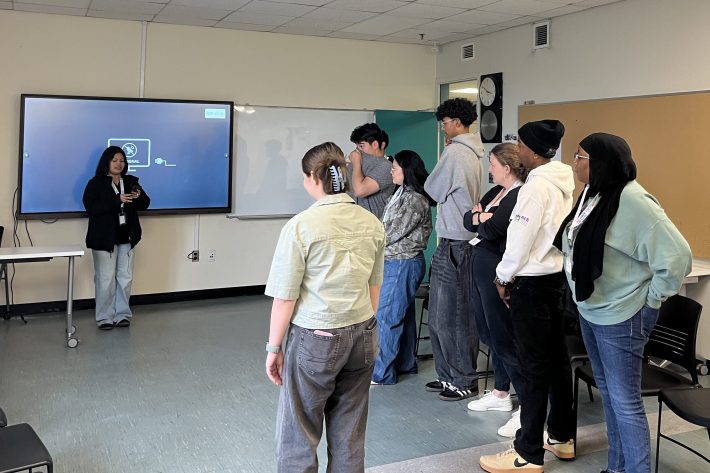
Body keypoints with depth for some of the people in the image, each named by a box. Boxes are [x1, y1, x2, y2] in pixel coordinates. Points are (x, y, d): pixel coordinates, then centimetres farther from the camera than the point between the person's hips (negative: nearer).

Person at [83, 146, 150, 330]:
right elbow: (91, 207, -18)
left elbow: (145, 205, 9)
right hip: (104, 238, -4)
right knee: (106, 279, 1)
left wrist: (139, 196, -14)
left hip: (126, 237, 4)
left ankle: (122, 314, 18)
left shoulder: (131, 182, 9)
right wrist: (117, 200, -27)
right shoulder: (95, 183, -4)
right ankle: (105, 317, 10)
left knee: (125, 277, 8)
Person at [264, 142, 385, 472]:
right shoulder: (372, 224, 2)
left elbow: (285, 298, -11)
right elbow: (374, 287, 11)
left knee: (298, 438, 9)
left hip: (316, 339, -5)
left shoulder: (301, 226, -14)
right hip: (362, 336, 5)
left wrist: (274, 348, 1)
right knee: (349, 438, 14)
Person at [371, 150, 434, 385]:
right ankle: (406, 363, 27)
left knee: (386, 316, -6)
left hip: (402, 264, -9)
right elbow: (387, 227, 14)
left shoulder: (415, 200, -17)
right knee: (403, 314, 16)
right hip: (395, 262, 9)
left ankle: (382, 374, 2)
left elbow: (394, 232, -16)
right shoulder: (402, 194, 12)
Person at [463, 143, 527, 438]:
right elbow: (468, 220, 11)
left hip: (498, 274, -10)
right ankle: (500, 394, 30)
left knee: (504, 339, -6)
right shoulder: (496, 192, 15)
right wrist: (481, 218, -10)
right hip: (481, 269, 10)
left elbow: (491, 230, -23)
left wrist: (482, 218, -2)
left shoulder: (521, 197, -15)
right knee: (490, 335, 16)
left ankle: (527, 407, 1)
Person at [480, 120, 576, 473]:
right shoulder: (562, 183, 9)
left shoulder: (536, 185, -19)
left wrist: (503, 276, -4)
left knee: (533, 367, -3)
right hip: (556, 275, 9)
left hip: (532, 282, -9)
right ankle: (562, 437, 28)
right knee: (556, 358, 16)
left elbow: (521, 240, -19)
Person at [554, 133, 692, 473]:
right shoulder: (593, 194, 4)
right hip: (590, 310, 9)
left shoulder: (632, 201, -22)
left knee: (624, 400, 0)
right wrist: (585, 295, 13)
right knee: (608, 392, 19)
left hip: (621, 317, -9)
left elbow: (677, 255, -25)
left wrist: (652, 298, -14)